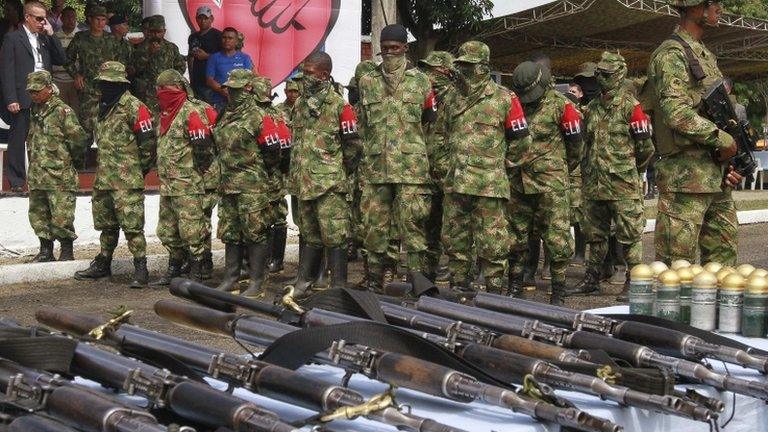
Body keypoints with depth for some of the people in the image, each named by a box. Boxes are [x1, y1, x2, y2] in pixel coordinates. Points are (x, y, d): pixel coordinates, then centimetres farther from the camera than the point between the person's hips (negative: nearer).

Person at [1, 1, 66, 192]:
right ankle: (17, 182, 6)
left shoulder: (45, 40, 18)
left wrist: (51, 35, 2)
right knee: (18, 140, 0)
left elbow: (61, 60, 9)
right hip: (22, 99, -5)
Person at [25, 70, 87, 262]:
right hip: (36, 177, 8)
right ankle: (45, 251, 22)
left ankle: (67, 251, 8)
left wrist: (75, 160, 0)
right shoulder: (34, 112, 14)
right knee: (38, 216, 12)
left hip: (59, 176, -8)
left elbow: (79, 139, -11)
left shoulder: (62, 111, -10)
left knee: (61, 217, -5)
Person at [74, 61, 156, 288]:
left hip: (127, 182, -9)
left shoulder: (133, 107, -12)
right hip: (103, 179, 9)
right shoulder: (103, 107, 16)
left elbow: (149, 141, -13)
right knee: (107, 224, 18)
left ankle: (141, 269, -6)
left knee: (132, 225, -10)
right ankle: (102, 264, 29)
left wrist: (140, 168, -5)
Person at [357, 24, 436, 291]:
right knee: (375, 224, 6)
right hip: (375, 165, 2)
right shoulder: (367, 82, 12)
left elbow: (430, 121, 14)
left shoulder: (420, 81, 6)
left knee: (411, 225, -5)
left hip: (411, 165, -2)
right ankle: (375, 279, 15)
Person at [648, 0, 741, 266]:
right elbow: (676, 113, -22)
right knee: (676, 262, -7)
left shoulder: (706, 55, 20)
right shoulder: (671, 54, -10)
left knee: (723, 252, 13)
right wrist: (723, 139, -15)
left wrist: (728, 164, 14)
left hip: (715, 177, 9)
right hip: (687, 175, -9)